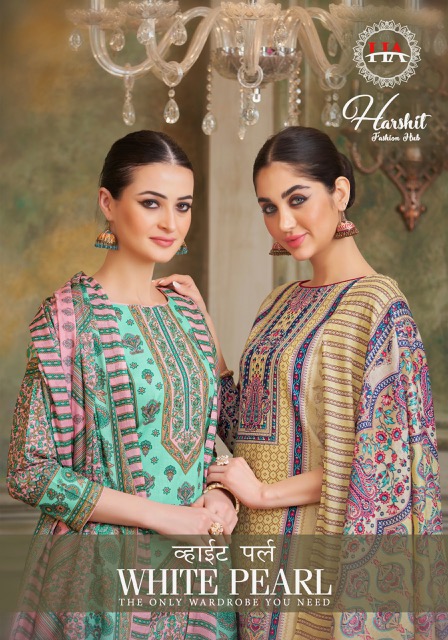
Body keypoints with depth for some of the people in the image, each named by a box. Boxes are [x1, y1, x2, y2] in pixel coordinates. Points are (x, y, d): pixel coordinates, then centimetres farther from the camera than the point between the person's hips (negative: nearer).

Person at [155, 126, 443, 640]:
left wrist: (265, 492, -12)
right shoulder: (282, 303, 9)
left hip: (321, 550, -7)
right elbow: (245, 423, 10)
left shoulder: (377, 304, -13)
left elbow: (384, 460, -16)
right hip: (263, 542, 7)